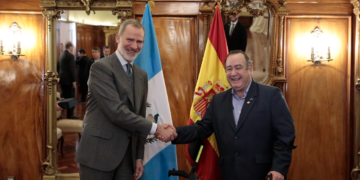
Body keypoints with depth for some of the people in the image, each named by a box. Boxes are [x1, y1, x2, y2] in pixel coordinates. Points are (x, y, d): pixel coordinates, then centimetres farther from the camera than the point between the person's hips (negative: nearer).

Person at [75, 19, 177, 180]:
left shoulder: (141, 75, 12)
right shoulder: (101, 67, -10)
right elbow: (116, 111, -20)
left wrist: (139, 157, 11)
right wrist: (155, 129, -17)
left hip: (127, 156, 6)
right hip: (99, 153, -6)